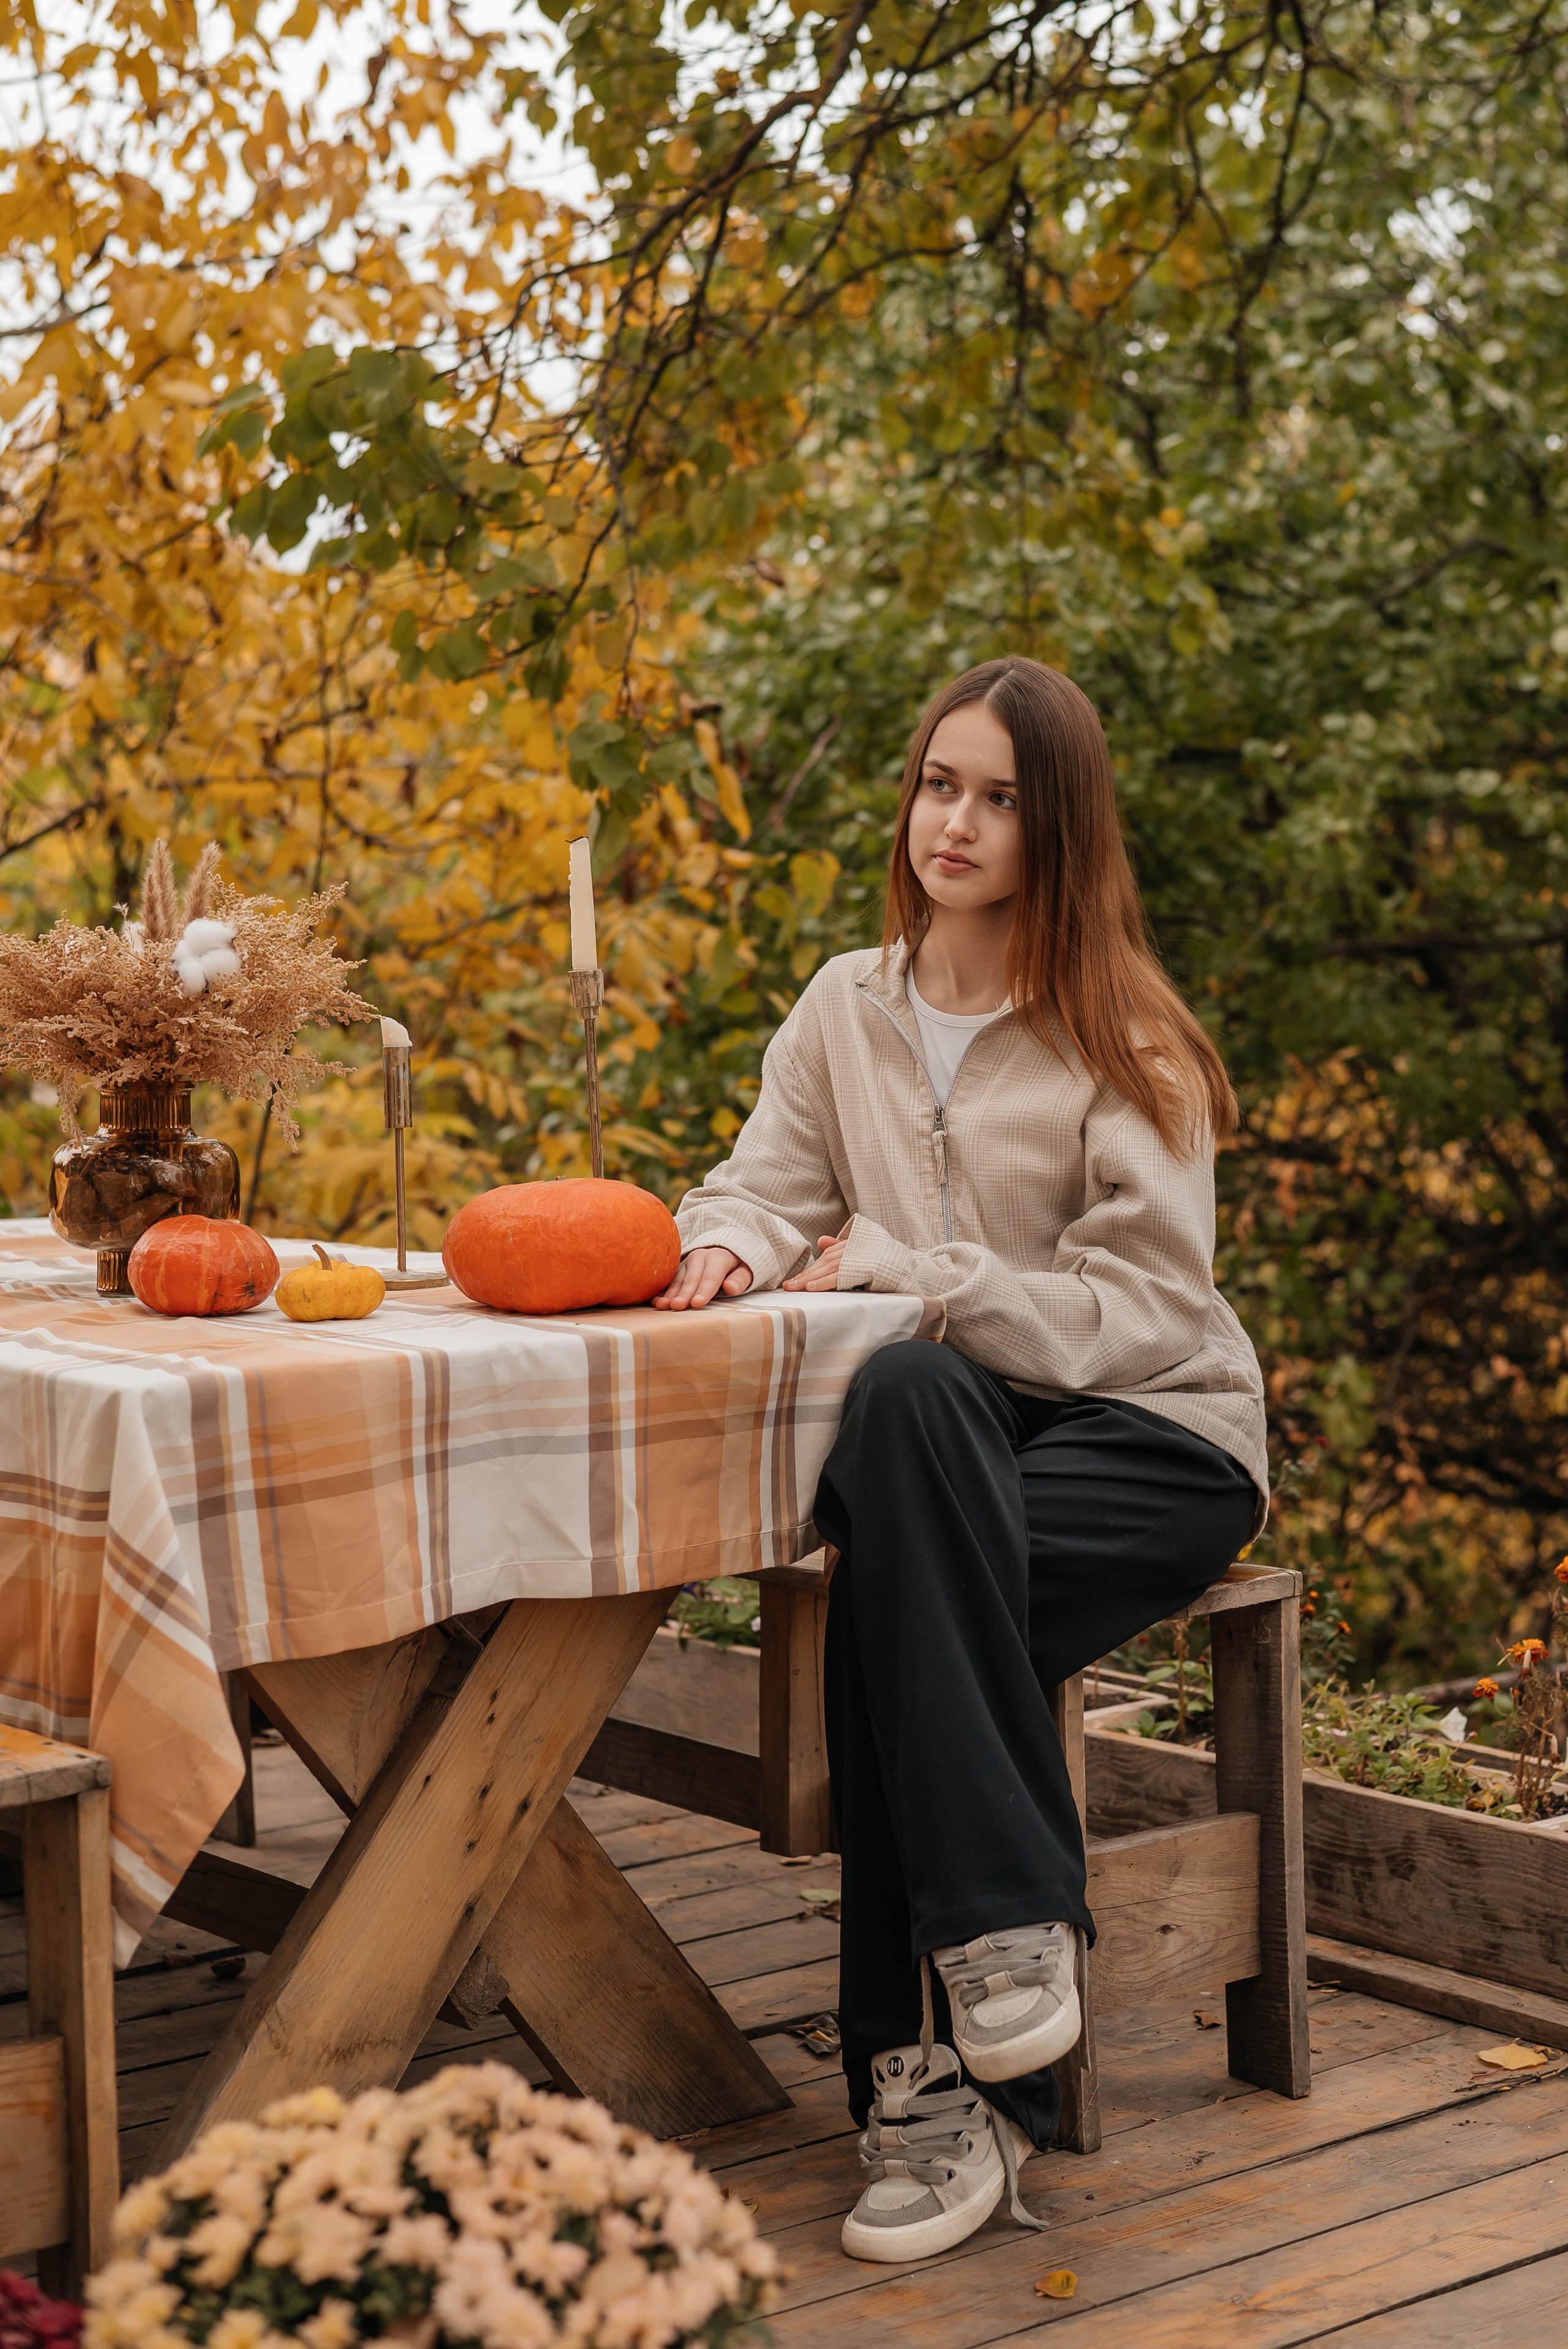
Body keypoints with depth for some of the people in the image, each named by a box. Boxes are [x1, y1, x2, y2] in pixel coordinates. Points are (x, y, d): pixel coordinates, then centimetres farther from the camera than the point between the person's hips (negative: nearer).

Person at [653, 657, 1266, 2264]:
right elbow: (766, 1183, 9)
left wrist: (893, 1267, -17)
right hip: (950, 1422, 3)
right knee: (907, 1392, -35)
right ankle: (1010, 1922, -36)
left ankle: (935, 2070, -28)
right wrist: (733, 1245, -16)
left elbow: (1136, 1311, -10)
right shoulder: (848, 1007, 13)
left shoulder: (1123, 1043, -2)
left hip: (1149, 1434, -3)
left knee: (893, 1584, -33)